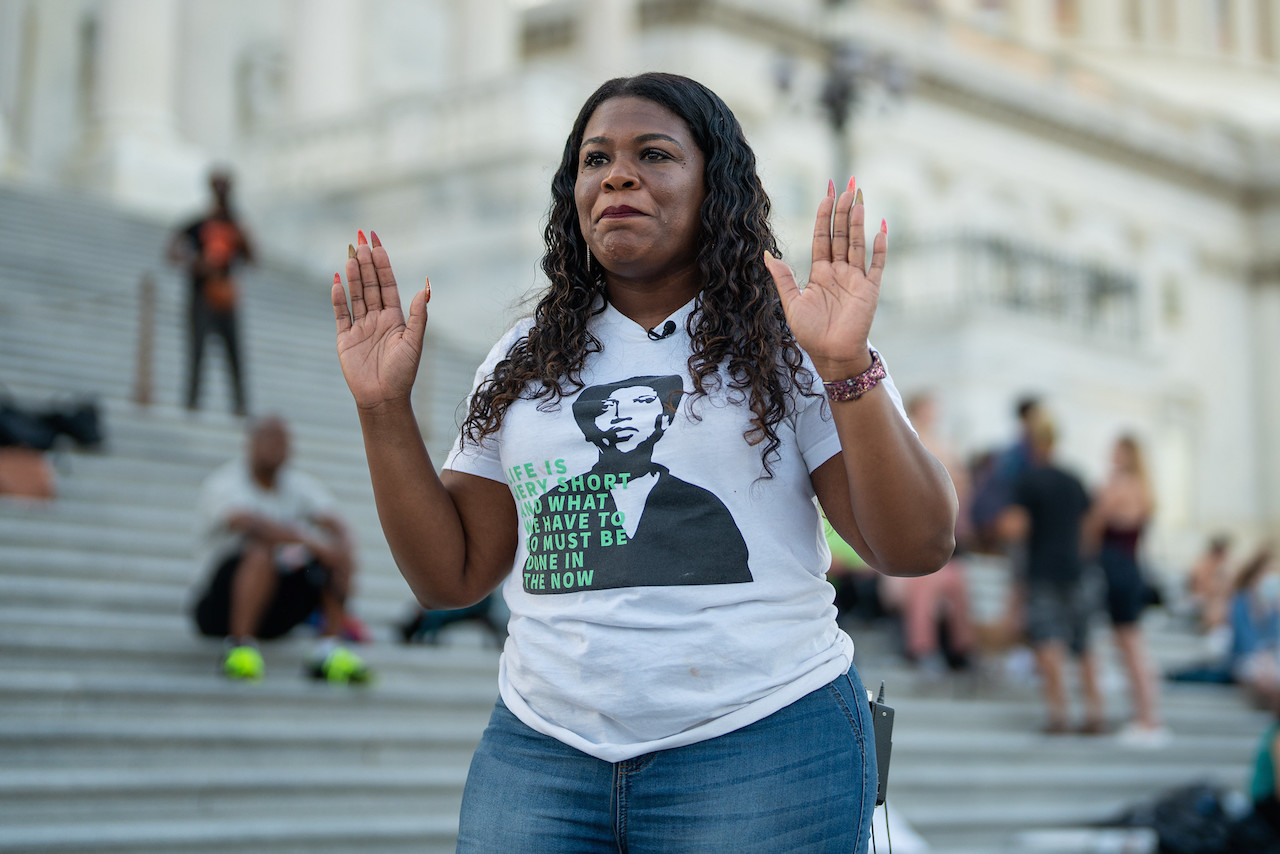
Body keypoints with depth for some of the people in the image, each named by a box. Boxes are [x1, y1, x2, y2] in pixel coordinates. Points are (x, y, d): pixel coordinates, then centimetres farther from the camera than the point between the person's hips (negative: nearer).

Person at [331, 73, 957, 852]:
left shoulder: (780, 345, 0)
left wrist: (848, 365, -19)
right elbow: (452, 576, 9)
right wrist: (384, 408, 1)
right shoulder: (525, 363, 11)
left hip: (758, 750, -3)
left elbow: (918, 548, -8)